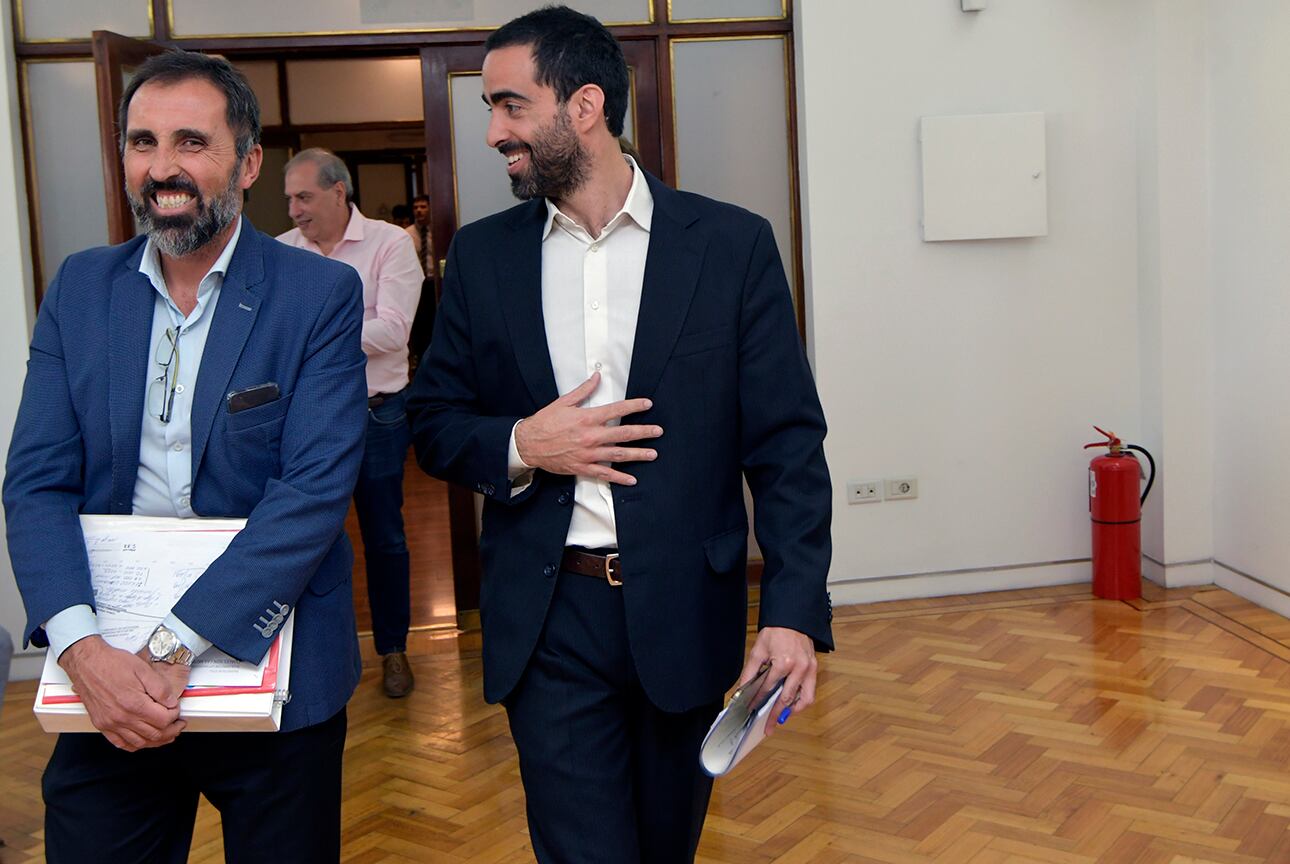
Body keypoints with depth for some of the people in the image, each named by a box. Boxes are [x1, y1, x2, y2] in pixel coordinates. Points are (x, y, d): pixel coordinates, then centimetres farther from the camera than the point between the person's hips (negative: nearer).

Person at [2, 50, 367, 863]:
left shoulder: (321, 294, -8)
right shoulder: (80, 288, 3)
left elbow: (316, 489, -16)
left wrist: (176, 646, -22)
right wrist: (82, 647, -18)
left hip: (272, 668, -2)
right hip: (109, 677, 3)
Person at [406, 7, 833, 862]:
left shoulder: (732, 244, -4)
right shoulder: (483, 255, 3)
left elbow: (786, 442, -5)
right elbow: (435, 420, 8)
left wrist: (794, 611, -14)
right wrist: (518, 446, -14)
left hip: (684, 611, 0)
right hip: (548, 621, 0)